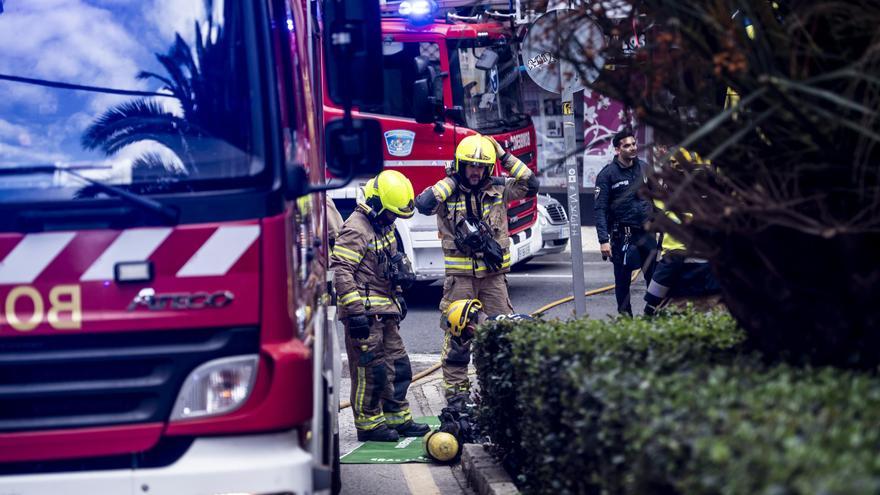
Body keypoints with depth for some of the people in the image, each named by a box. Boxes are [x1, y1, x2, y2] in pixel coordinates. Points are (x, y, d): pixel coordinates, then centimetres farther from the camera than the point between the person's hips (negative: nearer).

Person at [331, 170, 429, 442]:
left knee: (398, 366, 14)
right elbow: (340, 271, -23)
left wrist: (398, 295, 27)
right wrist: (355, 311, -25)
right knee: (371, 369, -5)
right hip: (365, 313, -10)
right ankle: (368, 424, 3)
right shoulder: (356, 230, -17)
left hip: (385, 312, 10)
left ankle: (397, 418, 24)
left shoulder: (383, 227, 14)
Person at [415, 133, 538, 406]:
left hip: (494, 273, 2)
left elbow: (531, 185, -1)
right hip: (460, 275, -2)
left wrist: (506, 157, -4)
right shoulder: (447, 192, -3)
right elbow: (423, 204, -20)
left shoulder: (498, 189, 5)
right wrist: (451, 181, -12)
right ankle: (456, 389, 7)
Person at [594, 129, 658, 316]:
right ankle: (625, 315, 12)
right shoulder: (608, 174, -6)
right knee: (623, 278, 2)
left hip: (646, 231, 4)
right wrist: (604, 240, -17)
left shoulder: (644, 168, 9)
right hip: (622, 235, -4)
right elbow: (600, 209, -9)